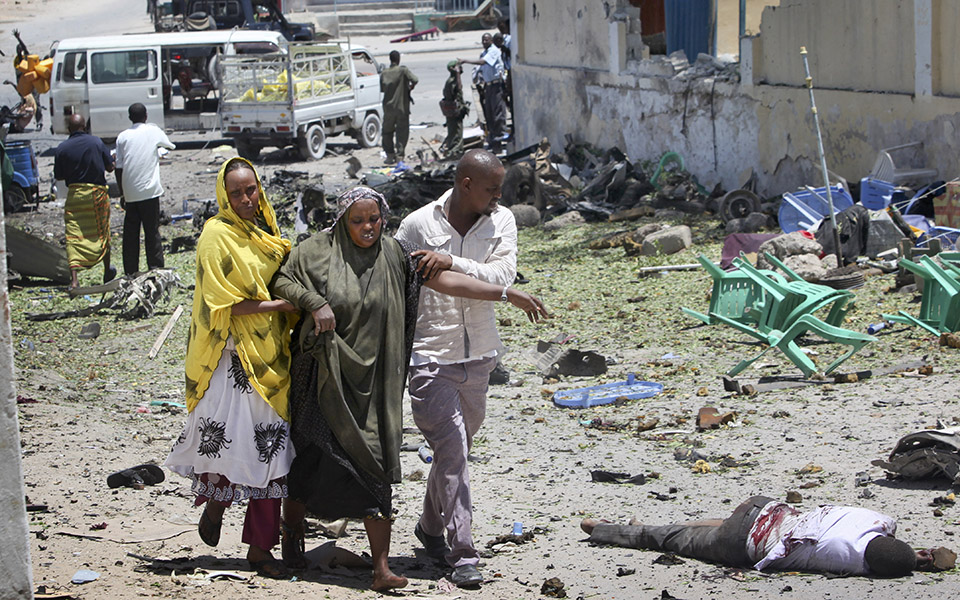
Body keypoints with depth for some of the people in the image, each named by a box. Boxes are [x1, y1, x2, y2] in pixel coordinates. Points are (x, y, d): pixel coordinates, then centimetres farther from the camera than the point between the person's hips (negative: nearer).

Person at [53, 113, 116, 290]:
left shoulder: (62, 148, -5)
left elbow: (58, 176, 1)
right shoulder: (96, 142, -4)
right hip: (97, 192, 1)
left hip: (74, 194, -1)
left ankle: (74, 279, -18)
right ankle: (107, 272, 33)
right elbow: (110, 167, 2)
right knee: (102, 233, 18)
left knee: (74, 237, -4)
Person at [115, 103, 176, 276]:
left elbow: (119, 167, 3)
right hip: (149, 190, -2)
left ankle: (130, 272, 9)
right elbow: (170, 146, 19)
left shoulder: (123, 136, 4)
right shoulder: (153, 131, 0)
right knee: (152, 232, 2)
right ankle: (156, 269, 0)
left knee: (130, 233, 8)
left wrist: (122, 193, 11)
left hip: (129, 193, 2)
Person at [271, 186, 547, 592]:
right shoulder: (318, 251, 0)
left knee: (374, 467, -5)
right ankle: (292, 532, 30)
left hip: (370, 379, 1)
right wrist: (315, 303, -13)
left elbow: (443, 279, 0)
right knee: (311, 456, 4)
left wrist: (509, 294, -5)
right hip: (325, 375, -1)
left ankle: (381, 568, -5)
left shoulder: (394, 256, 4)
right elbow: (282, 281, 6)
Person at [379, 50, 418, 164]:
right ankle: (399, 155, -5)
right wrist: (410, 88, 3)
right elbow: (415, 80, -16)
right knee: (402, 132, 2)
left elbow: (382, 89, 8)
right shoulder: (403, 71, -8)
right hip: (401, 106, -3)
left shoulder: (384, 73, 3)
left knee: (387, 131, 15)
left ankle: (390, 155, 16)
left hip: (388, 106, 3)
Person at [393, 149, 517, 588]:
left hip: (479, 356, 4)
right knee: (452, 449, -10)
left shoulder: (502, 222, 0)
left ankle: (431, 526, 38)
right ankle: (462, 552, -8)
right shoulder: (417, 225, -8)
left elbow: (502, 276, -15)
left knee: (456, 447, 17)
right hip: (429, 357, -4)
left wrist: (453, 263, -26)